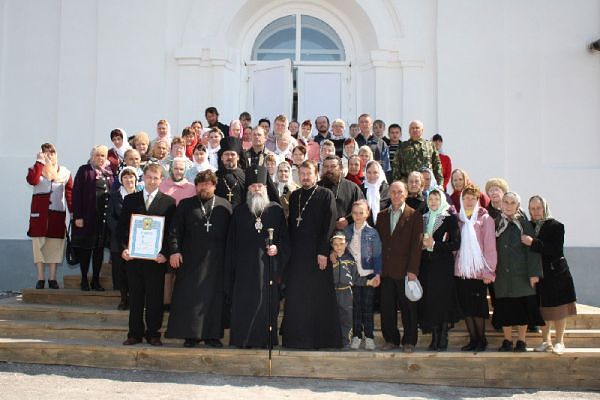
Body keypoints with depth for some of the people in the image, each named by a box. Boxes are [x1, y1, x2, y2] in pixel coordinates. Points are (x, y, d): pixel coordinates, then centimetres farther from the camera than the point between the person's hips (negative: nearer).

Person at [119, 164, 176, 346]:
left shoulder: (169, 202, 3)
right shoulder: (130, 200, 10)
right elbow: (121, 227, 9)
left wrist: (165, 253, -12)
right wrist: (123, 248, -5)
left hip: (156, 258, -2)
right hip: (133, 256, 2)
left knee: (155, 298, 3)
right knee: (135, 297, 8)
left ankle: (153, 333, 14)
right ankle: (135, 333, 17)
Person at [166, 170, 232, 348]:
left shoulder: (225, 206, 9)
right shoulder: (186, 205, 9)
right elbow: (175, 229, 3)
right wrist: (174, 250, -9)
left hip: (216, 260, 1)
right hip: (191, 259, 0)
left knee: (214, 296, 3)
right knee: (190, 297, 0)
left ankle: (212, 334, 12)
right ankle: (190, 334, 8)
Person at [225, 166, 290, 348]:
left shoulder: (276, 210, 8)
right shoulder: (239, 211, 9)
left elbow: (285, 238, 11)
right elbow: (231, 242, 7)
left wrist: (278, 248, -10)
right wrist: (230, 270, 1)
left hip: (268, 265, 0)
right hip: (244, 266, 0)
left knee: (267, 302, 0)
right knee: (243, 302, -1)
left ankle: (265, 339, 8)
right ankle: (243, 339, 6)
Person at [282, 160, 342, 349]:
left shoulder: (326, 195, 0)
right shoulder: (294, 196, 14)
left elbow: (329, 225, -7)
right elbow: (290, 225, 15)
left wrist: (323, 251, -14)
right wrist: (288, 249, 7)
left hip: (317, 254, -4)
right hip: (297, 254, 4)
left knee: (319, 297, -1)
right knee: (295, 297, 4)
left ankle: (321, 337, 7)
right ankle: (298, 338, 13)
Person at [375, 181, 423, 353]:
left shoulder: (414, 216, 0)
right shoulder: (381, 216, 12)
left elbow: (416, 245, -6)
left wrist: (412, 270, -12)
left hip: (405, 270, -4)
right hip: (386, 271, 4)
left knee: (408, 308, 4)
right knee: (387, 307, 7)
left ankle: (409, 341, 15)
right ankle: (391, 339, 19)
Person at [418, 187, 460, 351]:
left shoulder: (450, 218, -2)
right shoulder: (423, 218, 13)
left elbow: (455, 244, -8)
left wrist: (434, 245, -13)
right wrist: (422, 243, -2)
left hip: (443, 265, -4)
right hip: (426, 265, 4)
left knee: (443, 301, -3)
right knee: (429, 301, 3)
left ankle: (443, 339, 6)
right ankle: (435, 338, 12)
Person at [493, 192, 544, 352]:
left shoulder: (524, 224, 0)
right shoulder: (496, 224, 6)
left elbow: (532, 249, -4)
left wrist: (534, 273, -11)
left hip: (521, 273, -2)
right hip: (502, 275, 2)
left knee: (523, 307, 1)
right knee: (504, 309, 4)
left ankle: (521, 341, 13)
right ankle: (507, 341, 15)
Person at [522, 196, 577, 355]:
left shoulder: (556, 226, -7)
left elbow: (556, 251, -18)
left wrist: (533, 243, -24)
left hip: (556, 274, -3)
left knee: (559, 308, 3)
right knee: (542, 310, 6)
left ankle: (559, 342, 13)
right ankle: (546, 341, 17)